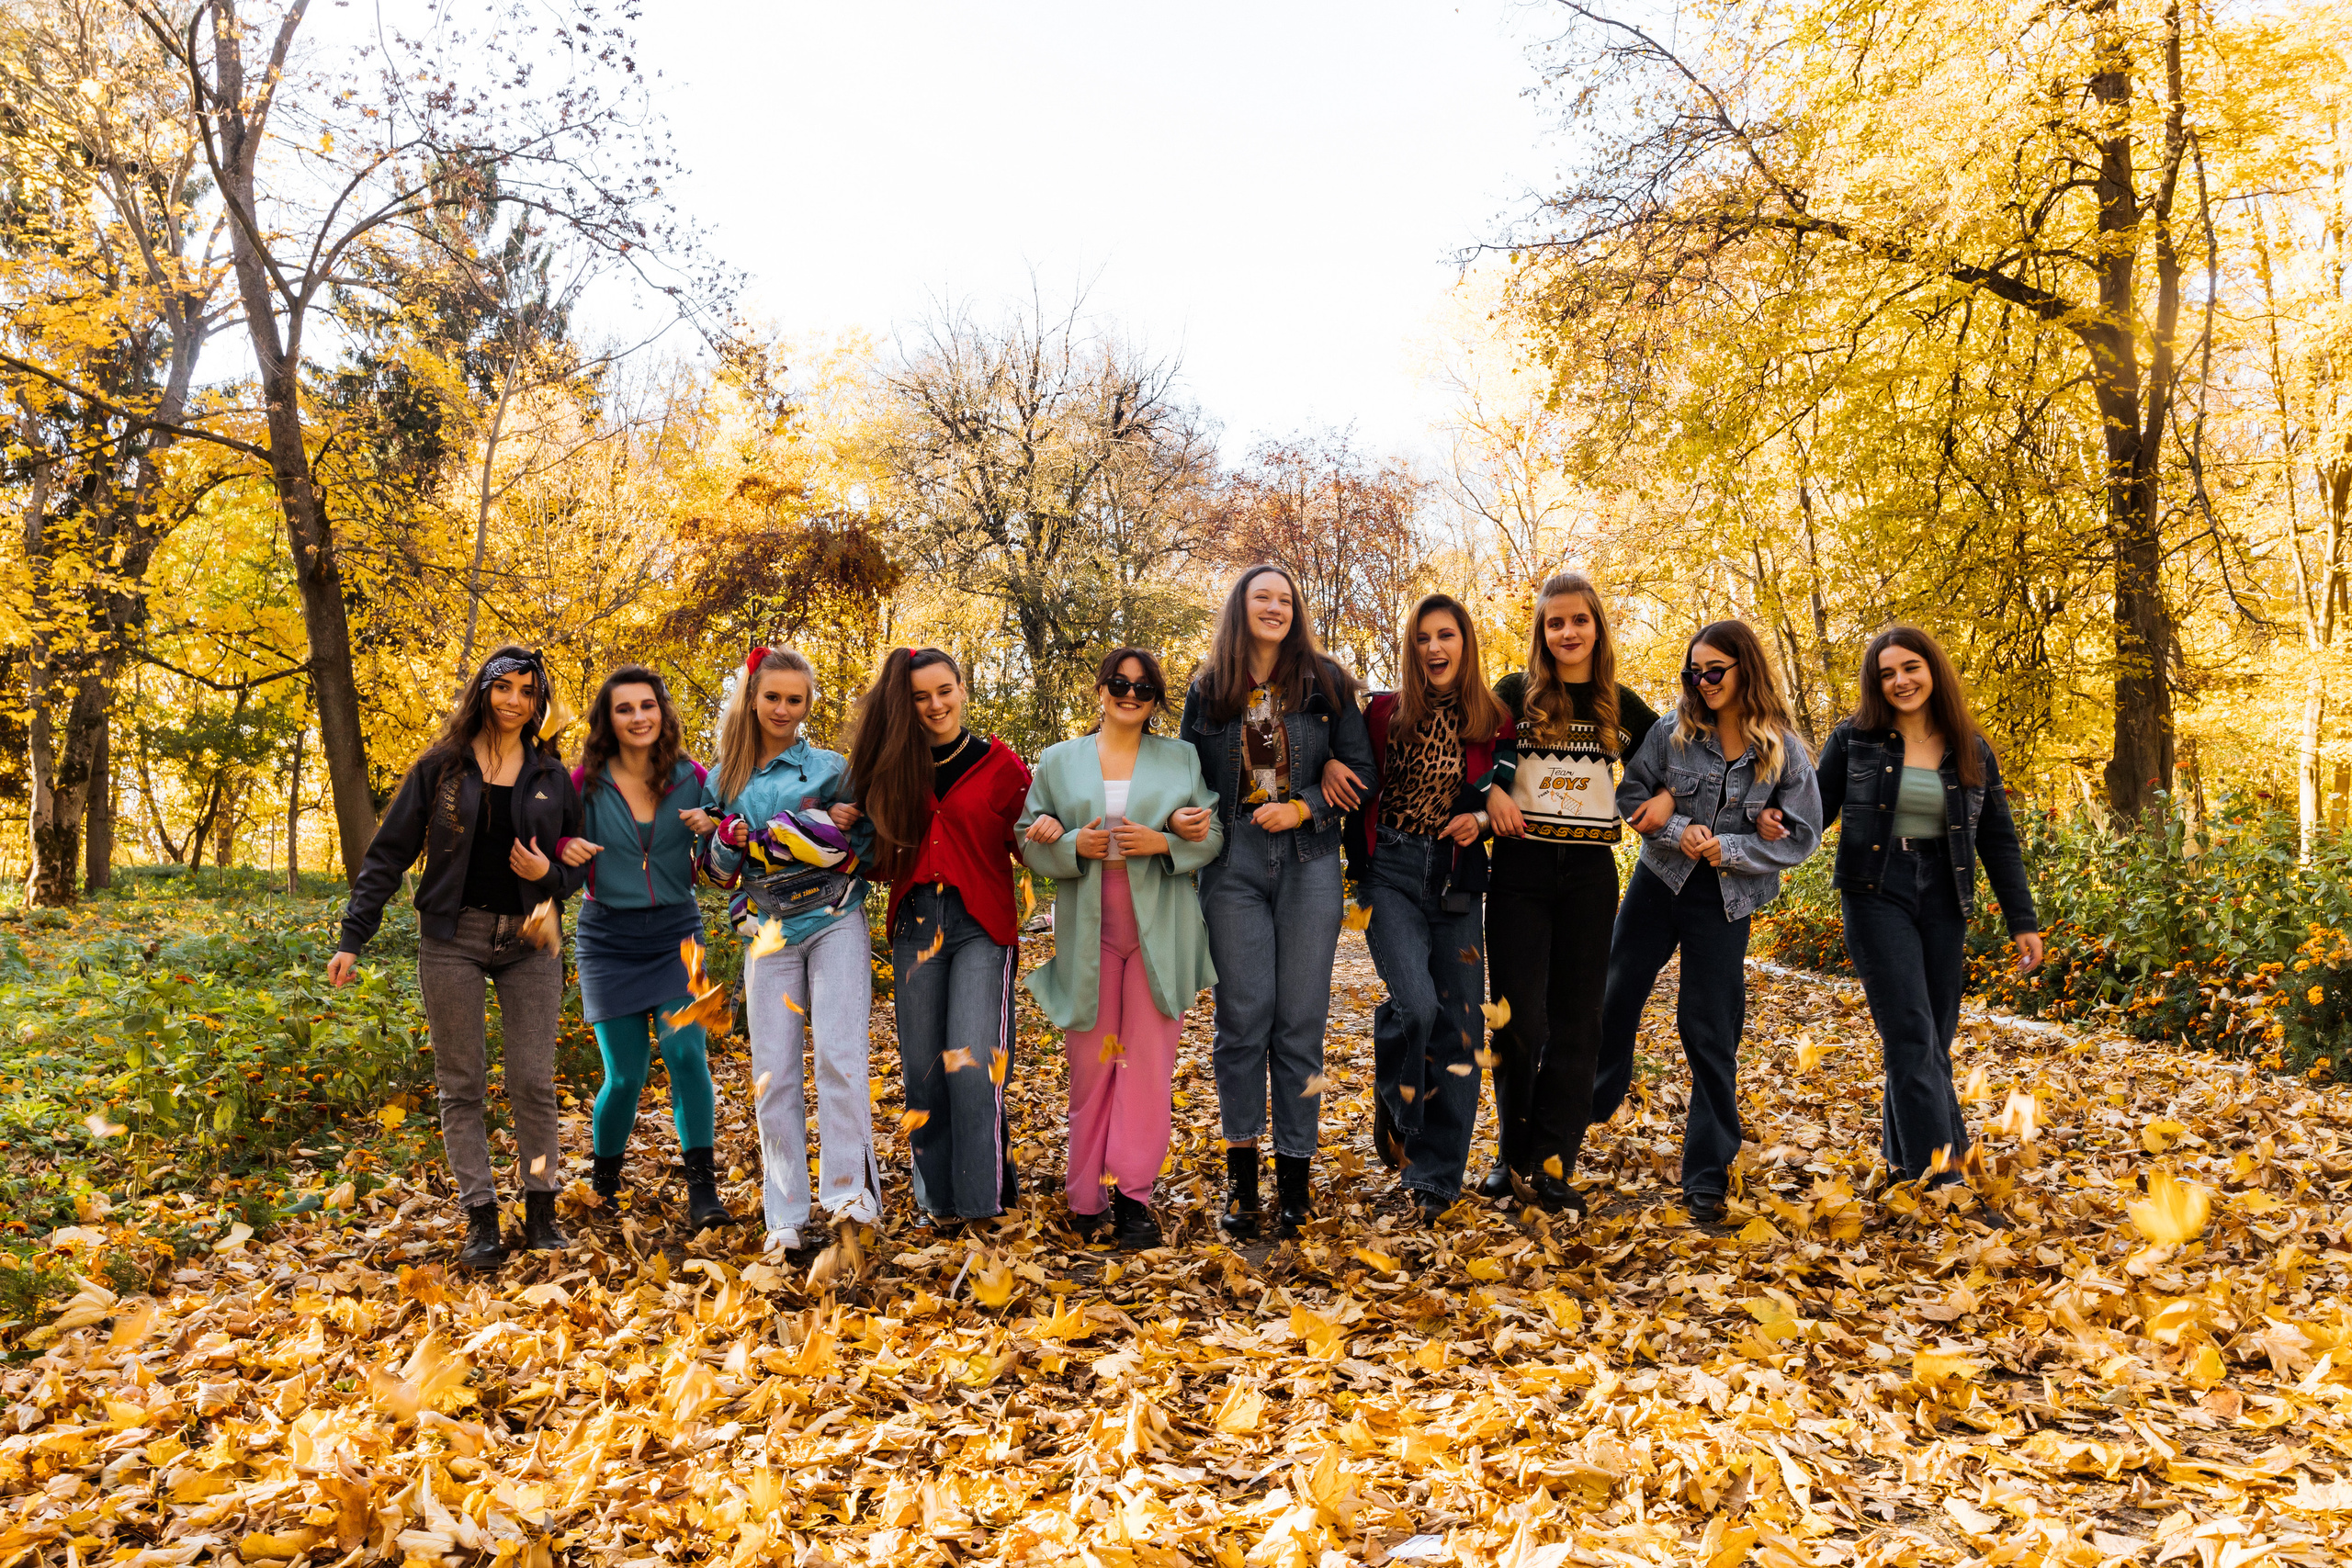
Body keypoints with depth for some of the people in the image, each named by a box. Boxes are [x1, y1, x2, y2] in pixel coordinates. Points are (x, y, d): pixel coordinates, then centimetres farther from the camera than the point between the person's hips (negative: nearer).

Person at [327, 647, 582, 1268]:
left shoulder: (552, 777, 7)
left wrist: (548, 873, -11)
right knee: (461, 1083, 2)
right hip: (453, 938, -1)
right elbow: (388, 854, 2)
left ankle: (541, 1208, 12)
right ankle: (480, 1216, 9)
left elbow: (576, 866, 13)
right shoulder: (440, 767, 2)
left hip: (528, 939, 1)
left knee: (534, 1081, 0)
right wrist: (352, 938, -3)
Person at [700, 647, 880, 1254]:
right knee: (773, 1074, 0)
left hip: (834, 924, -2)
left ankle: (851, 1188, -12)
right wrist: (727, 837, -5)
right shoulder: (724, 780, 13)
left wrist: (840, 830, -15)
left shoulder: (831, 767, 7)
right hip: (769, 935, 3)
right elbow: (715, 869, 15)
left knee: (838, 1053, -16)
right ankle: (785, 1215, 6)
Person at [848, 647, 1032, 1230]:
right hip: (916, 924, 4)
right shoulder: (896, 767, 12)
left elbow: (1026, 848, 4)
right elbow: (880, 852, 16)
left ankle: (985, 1195, 1)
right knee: (922, 1066, 5)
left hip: (981, 926, -3)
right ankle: (939, 1195, 18)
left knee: (972, 1062, -12)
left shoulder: (1000, 765, 3)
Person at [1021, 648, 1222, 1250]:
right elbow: (1030, 841, 9)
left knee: (1148, 1060, -2)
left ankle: (1133, 1195, 4)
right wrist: (1074, 845, -11)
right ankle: (1087, 1195, 14)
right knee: (1091, 1060, 3)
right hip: (1087, 929, 0)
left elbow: (1213, 835, 6)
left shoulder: (1182, 758, 10)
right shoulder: (1059, 761, 11)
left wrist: (1164, 842, -12)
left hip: (1159, 929, 0)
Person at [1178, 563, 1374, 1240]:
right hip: (1234, 861, 0)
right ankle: (1241, 1172, 8)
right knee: (1243, 1013, -2)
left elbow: (1361, 772, 5)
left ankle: (1295, 1172, 8)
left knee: (1301, 1018, -1)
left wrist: (1303, 806, -10)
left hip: (1308, 860, 0)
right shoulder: (1208, 690, 10)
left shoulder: (1326, 683, 8)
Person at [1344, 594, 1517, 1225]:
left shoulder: (1493, 723, 5)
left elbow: (1501, 801, 13)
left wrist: (1482, 818, -8)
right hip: (1391, 871, -2)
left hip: (1456, 877, 2)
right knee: (1416, 1002, -21)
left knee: (1458, 1025, 1)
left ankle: (1436, 1177, 14)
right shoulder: (1382, 712, 2)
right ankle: (1393, 1104, 13)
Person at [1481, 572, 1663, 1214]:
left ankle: (1551, 1162, 11)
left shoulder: (1621, 705, 8)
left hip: (1589, 872, 2)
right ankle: (1514, 1153, 15)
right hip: (1521, 867, -2)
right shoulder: (1516, 693, 2)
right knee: (1520, 1018, -3)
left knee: (1576, 1018, 3)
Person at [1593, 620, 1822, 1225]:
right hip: (1657, 882, 2)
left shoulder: (1784, 752, -6)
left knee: (1709, 1031, 1)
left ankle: (1708, 1175, 12)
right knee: (1614, 999, 10)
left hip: (1724, 900, -2)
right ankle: (1585, 1110, 34)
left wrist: (1726, 847, -17)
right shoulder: (1673, 733, -3)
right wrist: (1681, 831, -16)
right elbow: (1630, 798, 0)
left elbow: (1802, 836, -6)